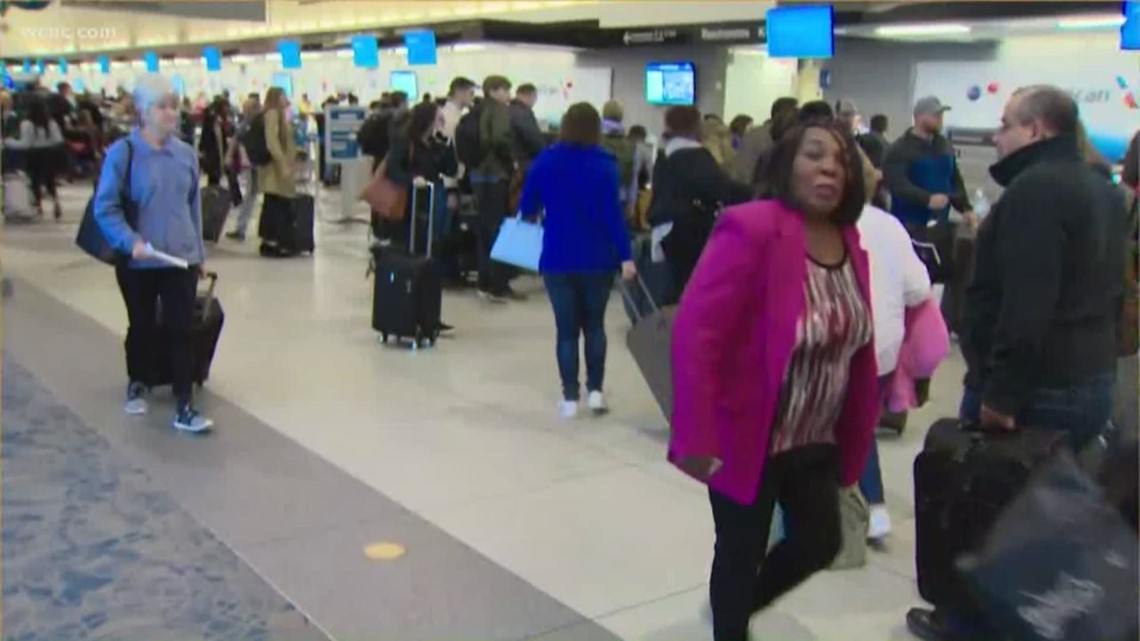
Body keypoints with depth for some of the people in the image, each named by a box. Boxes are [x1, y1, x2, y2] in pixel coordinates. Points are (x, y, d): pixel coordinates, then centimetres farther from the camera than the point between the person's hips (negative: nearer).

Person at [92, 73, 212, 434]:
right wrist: (131, 241, -22)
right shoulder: (122, 153, -10)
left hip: (181, 259, 2)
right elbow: (105, 207, -9)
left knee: (181, 331, -1)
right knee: (142, 327, 16)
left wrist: (199, 252, 15)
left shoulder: (186, 154, 3)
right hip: (138, 262, -2)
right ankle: (138, 386, 40)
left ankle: (184, 407, 1)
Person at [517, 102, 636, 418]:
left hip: (558, 258, 1)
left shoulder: (545, 161, -1)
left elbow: (527, 207, 3)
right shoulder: (604, 163, -7)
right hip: (597, 259, 0)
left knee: (567, 329, 7)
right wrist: (625, 255, -11)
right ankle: (595, 390, 10)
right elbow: (613, 213, -13)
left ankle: (570, 397, 6)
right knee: (594, 325, 16)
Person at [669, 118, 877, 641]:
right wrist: (696, 437, -28)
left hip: (815, 441, 7)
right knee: (741, 553, 9)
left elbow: (856, 347, 10)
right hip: (747, 437, -7)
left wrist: (855, 434, 11)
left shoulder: (850, 244, 2)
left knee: (821, 543, 20)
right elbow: (695, 332, -25)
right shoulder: (751, 229, -21)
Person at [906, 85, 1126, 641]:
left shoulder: (1035, 188, -19)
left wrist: (1001, 389, -25)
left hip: (1036, 388, -10)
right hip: (1090, 380, 10)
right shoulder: (1101, 189, 14)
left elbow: (1025, 303, -28)